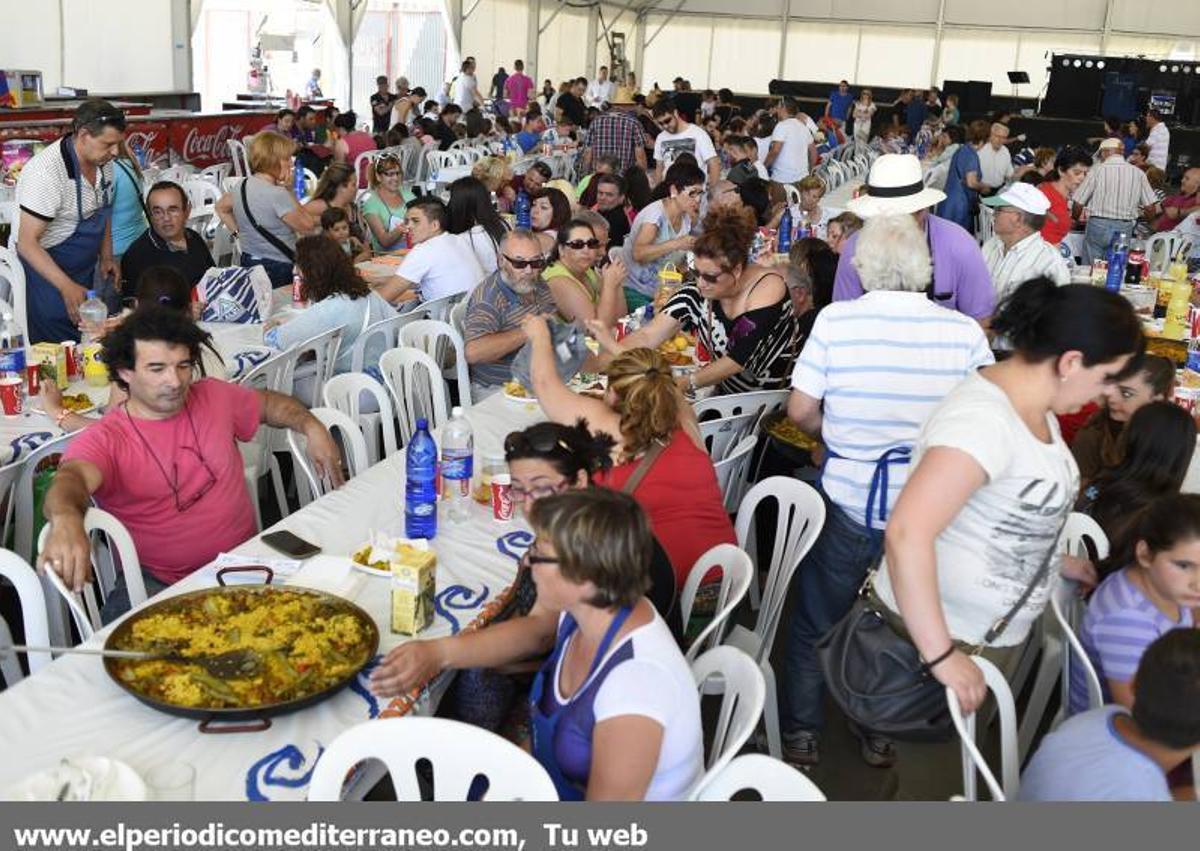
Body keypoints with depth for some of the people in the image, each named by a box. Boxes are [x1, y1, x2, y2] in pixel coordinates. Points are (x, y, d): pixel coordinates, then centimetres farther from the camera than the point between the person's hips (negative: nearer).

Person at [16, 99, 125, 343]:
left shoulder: (103, 161, -3)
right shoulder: (46, 173, -28)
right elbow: (27, 242, -27)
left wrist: (106, 256, 7)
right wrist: (67, 287, -36)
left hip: (85, 272, 8)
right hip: (44, 271, -7)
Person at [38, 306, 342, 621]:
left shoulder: (215, 397, 8)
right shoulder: (104, 439, -9)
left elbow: (269, 402, 27)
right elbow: (72, 477, -30)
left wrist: (312, 428, 8)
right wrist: (66, 520, -54)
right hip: (157, 583, -3)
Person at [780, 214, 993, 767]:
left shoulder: (835, 321, -13)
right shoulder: (966, 332, -11)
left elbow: (801, 411, -8)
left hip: (846, 500, -1)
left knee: (816, 623, 19)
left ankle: (801, 733, 32)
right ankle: (881, 732, 39)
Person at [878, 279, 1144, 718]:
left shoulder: (1036, 406, 4)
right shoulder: (984, 419, -27)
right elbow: (906, 533, -36)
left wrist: (1054, 561, 16)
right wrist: (942, 655, -32)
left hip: (1000, 630, 9)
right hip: (942, 631, -9)